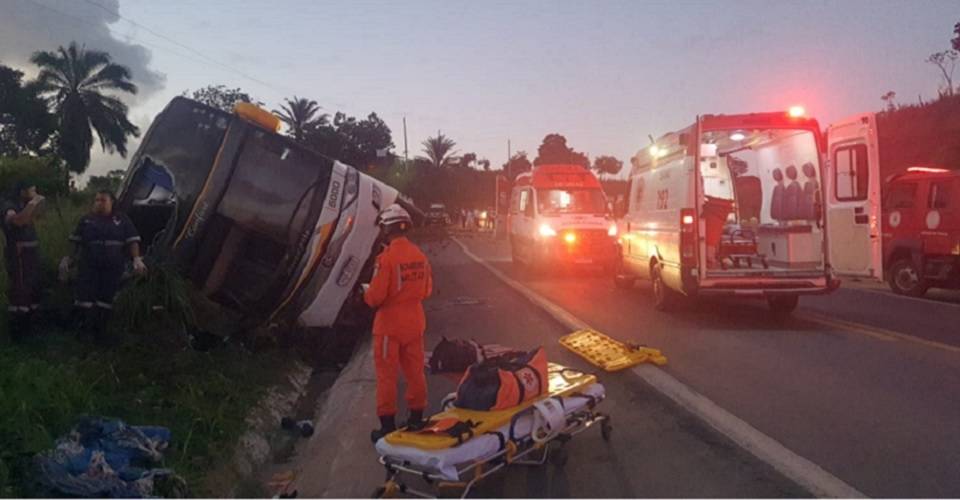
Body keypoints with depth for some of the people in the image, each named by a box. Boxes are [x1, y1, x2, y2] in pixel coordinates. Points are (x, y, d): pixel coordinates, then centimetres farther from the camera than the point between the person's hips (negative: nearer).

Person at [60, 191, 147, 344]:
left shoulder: (122, 220, 6)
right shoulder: (86, 220, 10)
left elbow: (132, 241, 4)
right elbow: (76, 243, 13)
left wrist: (137, 259, -10)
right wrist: (68, 259, 5)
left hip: (113, 268, 0)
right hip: (89, 266, 1)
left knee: (106, 300, 3)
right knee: (85, 298, -11)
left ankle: (100, 333, 16)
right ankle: (84, 331, 7)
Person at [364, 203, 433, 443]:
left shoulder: (387, 257, -20)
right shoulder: (419, 255, -1)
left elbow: (375, 297, -20)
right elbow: (427, 290, 8)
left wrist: (366, 294, 1)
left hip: (390, 325, -6)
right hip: (414, 322, 6)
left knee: (387, 375, 5)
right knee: (415, 371, 16)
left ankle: (388, 425, 12)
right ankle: (417, 419, 27)